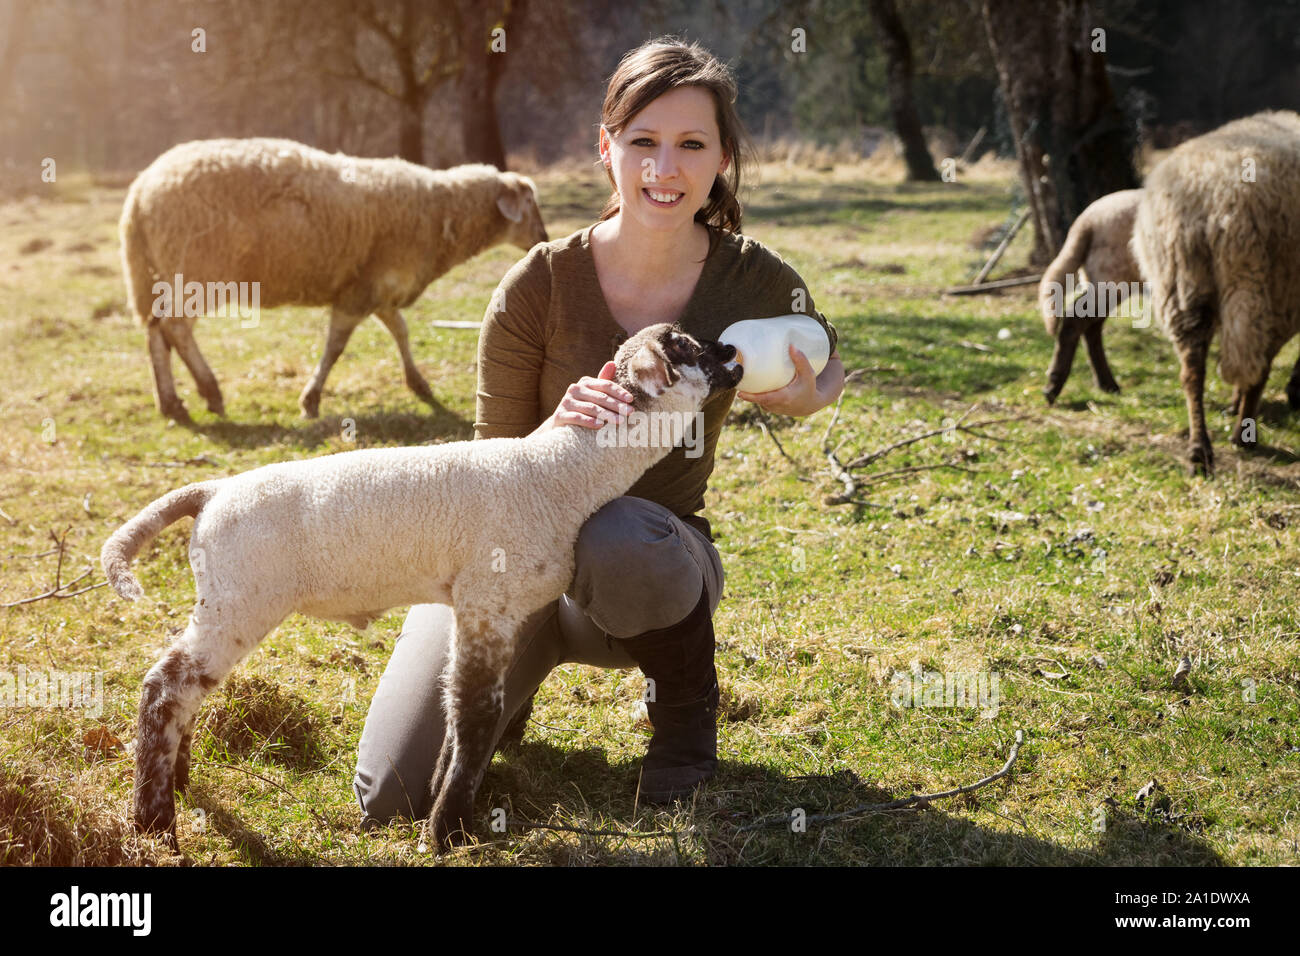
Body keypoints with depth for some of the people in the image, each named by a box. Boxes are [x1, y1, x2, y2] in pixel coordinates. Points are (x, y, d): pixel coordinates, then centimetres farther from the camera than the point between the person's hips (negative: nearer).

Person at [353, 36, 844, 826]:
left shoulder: (758, 284, -14)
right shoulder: (539, 286, -17)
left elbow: (827, 369, 10)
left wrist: (804, 399, -16)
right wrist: (560, 428, -32)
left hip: (654, 567, -1)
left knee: (620, 542, -41)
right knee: (393, 802, -12)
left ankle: (686, 702, -5)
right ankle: (528, 665, 21)